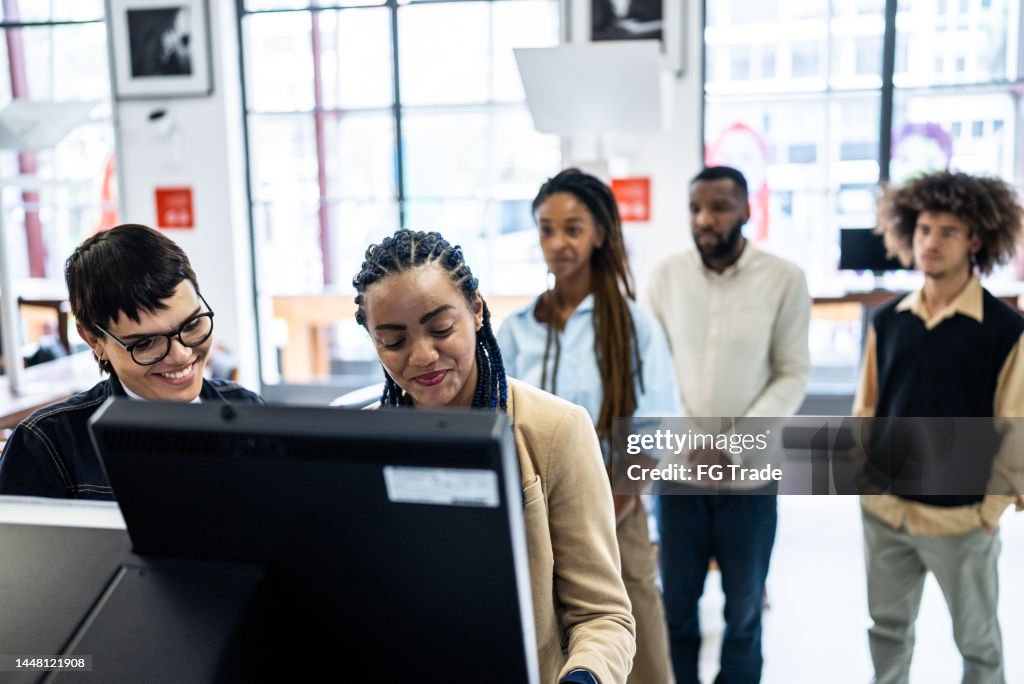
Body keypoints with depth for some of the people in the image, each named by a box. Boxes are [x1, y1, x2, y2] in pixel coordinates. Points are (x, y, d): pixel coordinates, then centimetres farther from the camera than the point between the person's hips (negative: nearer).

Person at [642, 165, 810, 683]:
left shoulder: (785, 279, -6)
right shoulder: (665, 275, -2)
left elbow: (793, 375, -6)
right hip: (677, 466, 1)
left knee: (744, 606, 15)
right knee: (676, 602, 14)